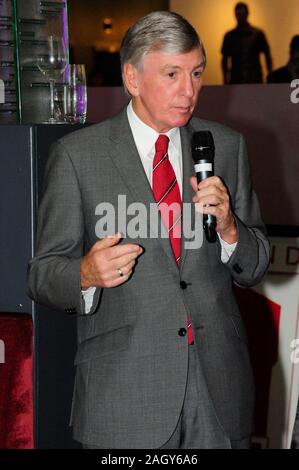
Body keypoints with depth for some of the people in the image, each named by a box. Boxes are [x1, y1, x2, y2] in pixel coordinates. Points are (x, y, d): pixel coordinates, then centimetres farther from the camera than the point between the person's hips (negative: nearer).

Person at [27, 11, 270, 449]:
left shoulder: (227, 146, 7)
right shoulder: (77, 154, -4)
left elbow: (255, 266, 9)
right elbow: (43, 275, -2)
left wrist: (228, 227, -12)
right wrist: (86, 275, -24)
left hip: (219, 382, 4)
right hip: (123, 391, -3)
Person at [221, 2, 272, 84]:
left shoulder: (258, 34, 6)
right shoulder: (229, 36, 9)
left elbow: (268, 56, 9)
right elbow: (224, 59, 12)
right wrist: (225, 79, 0)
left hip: (255, 80, -1)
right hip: (236, 80, 1)